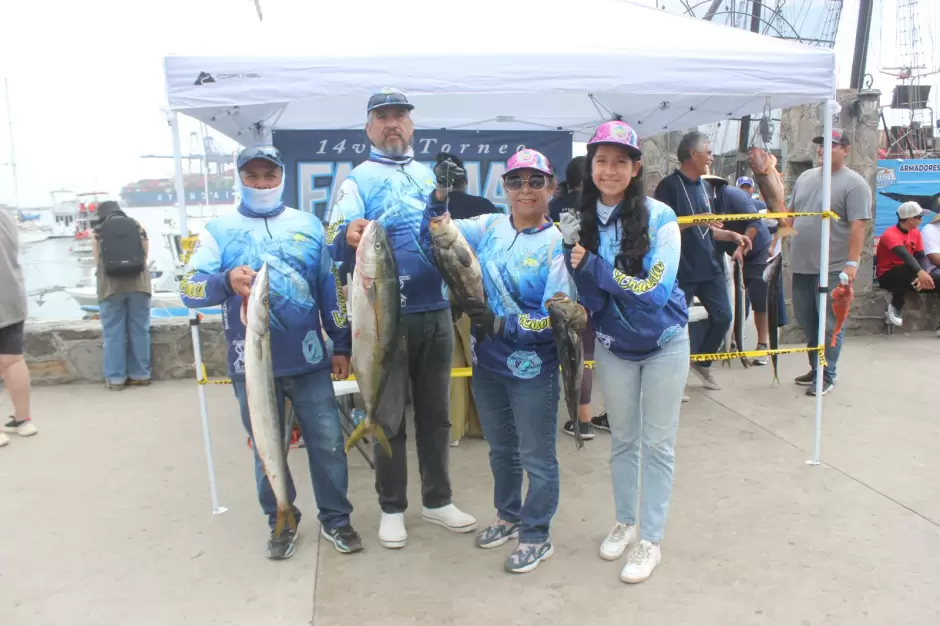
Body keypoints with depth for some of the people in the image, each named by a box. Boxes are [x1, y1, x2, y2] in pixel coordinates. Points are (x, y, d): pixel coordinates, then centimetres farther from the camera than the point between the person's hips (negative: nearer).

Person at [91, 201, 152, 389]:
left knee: (113, 333, 4)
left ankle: (115, 378, 7)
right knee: (139, 330, 7)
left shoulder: (97, 230, 9)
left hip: (111, 285, -1)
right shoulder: (138, 226, 13)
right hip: (138, 283, 2)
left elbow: (98, 260, 7)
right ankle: (141, 374, 13)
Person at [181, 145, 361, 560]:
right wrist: (227, 281, -29)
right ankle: (281, 523, 31)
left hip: (308, 359, 1)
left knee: (327, 442, 6)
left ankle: (335, 520, 25)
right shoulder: (219, 229, 2)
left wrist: (341, 345, 7)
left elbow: (331, 288, 9)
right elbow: (189, 290, -8)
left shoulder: (308, 225, 7)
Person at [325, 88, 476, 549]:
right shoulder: (358, 179, 0)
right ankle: (392, 508, 21)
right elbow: (334, 242, -13)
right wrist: (348, 236, -35)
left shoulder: (428, 175, 14)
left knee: (435, 412, 12)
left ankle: (437, 500, 27)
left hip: (436, 310, 4)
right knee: (388, 416, 5)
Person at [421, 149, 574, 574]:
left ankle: (536, 535, 30)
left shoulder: (558, 245, -15)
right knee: (500, 448, 23)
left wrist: (501, 324, -27)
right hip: (487, 363, 5)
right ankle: (508, 516, 45)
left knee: (536, 455, 11)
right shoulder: (489, 228, 0)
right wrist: (441, 196, -20)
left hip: (533, 369, -5)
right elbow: (434, 240, -4)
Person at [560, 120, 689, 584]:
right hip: (613, 345, 4)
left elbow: (656, 290, -26)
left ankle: (650, 539, 23)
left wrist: (592, 264, -29)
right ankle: (625, 522, 37)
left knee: (657, 444, 7)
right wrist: (571, 252, -27)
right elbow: (589, 301, -11)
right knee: (621, 439, 17)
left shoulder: (658, 217, -20)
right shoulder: (583, 221, -9)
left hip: (663, 343, -3)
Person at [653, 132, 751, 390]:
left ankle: (702, 362, 30)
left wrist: (732, 235, 8)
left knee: (723, 317, 10)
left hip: (709, 265, 8)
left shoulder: (702, 185, 15)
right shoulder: (669, 185, -10)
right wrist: (695, 220, -23)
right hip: (681, 270, -8)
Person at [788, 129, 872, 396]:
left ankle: (826, 376, 9)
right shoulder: (805, 177, 14)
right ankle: (816, 367, 28)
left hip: (833, 268, -7)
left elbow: (859, 225, -13)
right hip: (801, 266, 7)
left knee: (829, 325, -1)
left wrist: (852, 263, -20)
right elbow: (791, 215, 21)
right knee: (807, 322, 14)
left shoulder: (854, 183, -7)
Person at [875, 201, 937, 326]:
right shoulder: (890, 234, -21)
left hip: (905, 276, 7)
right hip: (887, 276, -7)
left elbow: (921, 256, -3)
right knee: (908, 270, -37)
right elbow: (904, 254, -39)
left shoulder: (916, 232, 4)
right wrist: (920, 272, -55)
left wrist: (923, 275, -24)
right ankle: (895, 307, -22)